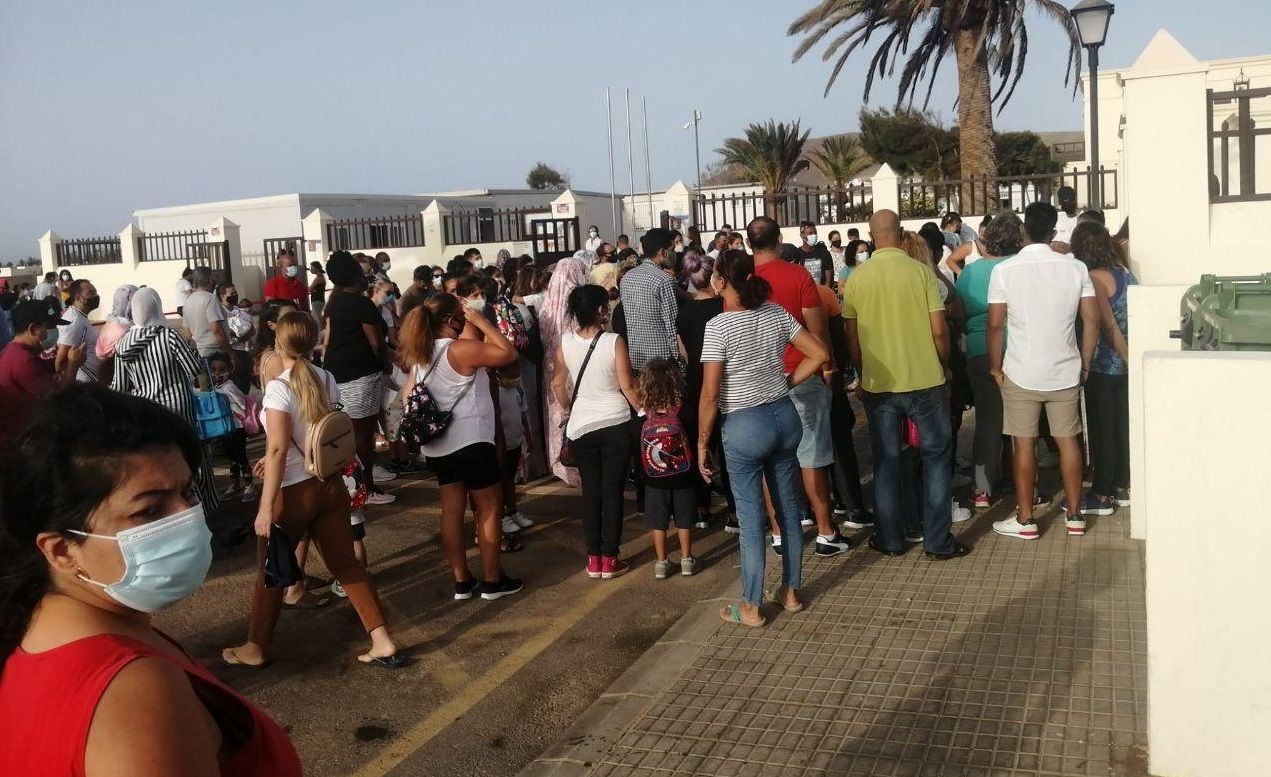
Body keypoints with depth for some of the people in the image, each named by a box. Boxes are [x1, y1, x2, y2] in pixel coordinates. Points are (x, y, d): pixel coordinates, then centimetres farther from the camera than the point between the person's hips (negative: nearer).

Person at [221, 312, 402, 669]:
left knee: (270, 570, 12)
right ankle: (382, 643, 8)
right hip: (330, 485, 6)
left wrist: (266, 506, -20)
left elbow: (278, 448, -22)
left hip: (294, 491, -6)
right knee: (346, 563, 10)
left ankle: (257, 648, 28)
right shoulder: (327, 379, 2)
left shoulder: (279, 387, -17)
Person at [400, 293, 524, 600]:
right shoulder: (462, 349, -17)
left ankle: (462, 581, 16)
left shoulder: (419, 356, 8)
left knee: (452, 510, 10)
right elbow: (509, 353, -16)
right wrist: (482, 322, -10)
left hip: (438, 444, 8)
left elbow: (407, 397, 10)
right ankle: (491, 580, 10)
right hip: (471, 441, -8)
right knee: (489, 507, 4)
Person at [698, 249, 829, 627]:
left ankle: (752, 607, 15)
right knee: (789, 507, 15)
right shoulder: (777, 313, 1)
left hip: (744, 427, -5)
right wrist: (787, 382, 9)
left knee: (751, 518, 4)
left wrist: (702, 443, -7)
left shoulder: (718, 326, -15)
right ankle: (791, 592, 29)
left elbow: (710, 394, -16)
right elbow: (819, 354, 1)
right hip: (785, 416, 6)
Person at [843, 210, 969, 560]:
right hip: (925, 380, -2)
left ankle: (889, 538, 19)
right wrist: (944, 366, 8)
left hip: (878, 384, 2)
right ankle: (938, 540, 12)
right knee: (936, 456, 10)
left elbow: (852, 336, 2)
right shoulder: (921, 272, -9)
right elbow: (939, 329, -9)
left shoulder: (857, 278, -3)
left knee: (886, 461, 12)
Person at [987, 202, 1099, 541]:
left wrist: (995, 366, 3)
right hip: (1065, 372, 2)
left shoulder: (1004, 270, -9)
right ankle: (1074, 515, 21)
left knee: (1024, 444, 5)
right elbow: (1092, 319, -1)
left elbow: (995, 324, -8)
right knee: (1068, 441, 12)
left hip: (1021, 373, -2)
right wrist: (1085, 362, 10)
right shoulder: (1075, 267, -2)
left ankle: (1025, 520, 12)